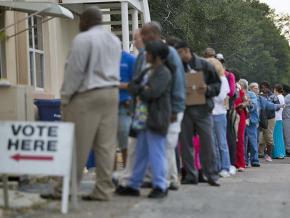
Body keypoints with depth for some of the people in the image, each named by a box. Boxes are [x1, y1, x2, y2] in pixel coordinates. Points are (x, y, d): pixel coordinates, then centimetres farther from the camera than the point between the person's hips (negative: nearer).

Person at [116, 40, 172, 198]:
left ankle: (160, 186, 2)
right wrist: (142, 89, -7)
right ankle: (133, 185, 21)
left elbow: (152, 92, -20)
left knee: (156, 153, -5)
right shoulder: (148, 72, 18)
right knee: (141, 154, 14)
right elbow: (132, 86, 14)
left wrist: (138, 91, -3)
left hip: (156, 119, -9)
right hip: (144, 118, 9)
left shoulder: (163, 73, -10)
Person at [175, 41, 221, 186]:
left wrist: (208, 89, -14)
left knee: (207, 142, -1)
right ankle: (190, 175, 12)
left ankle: (212, 175, 6)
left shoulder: (204, 65, 2)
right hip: (184, 110, 2)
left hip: (203, 109, -2)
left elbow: (217, 84, 4)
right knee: (186, 143, 4)